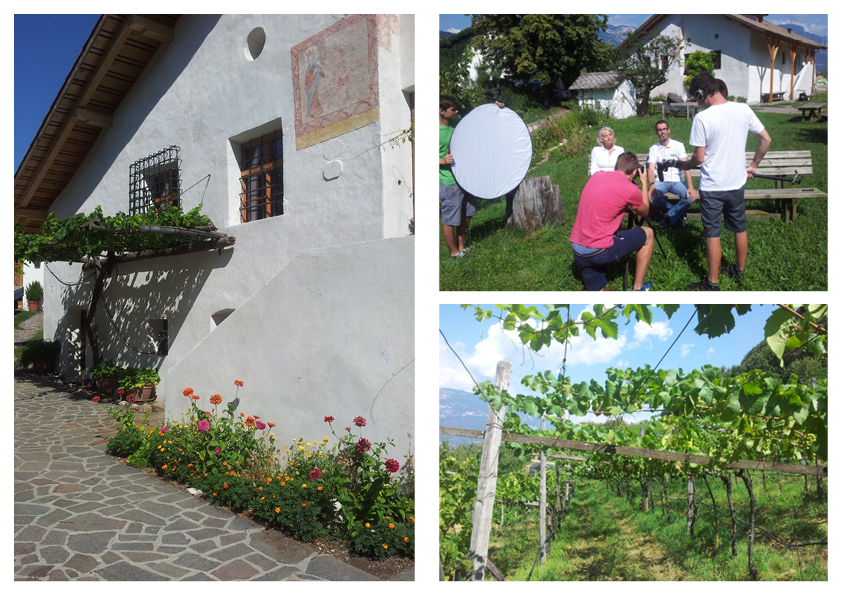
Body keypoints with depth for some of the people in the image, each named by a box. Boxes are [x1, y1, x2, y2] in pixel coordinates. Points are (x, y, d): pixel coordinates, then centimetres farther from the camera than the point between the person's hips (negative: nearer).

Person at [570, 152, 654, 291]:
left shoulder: (596, 175, 7)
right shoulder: (630, 190, -9)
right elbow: (644, 212, 15)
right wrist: (644, 182, 23)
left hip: (577, 250, 6)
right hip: (599, 251, -6)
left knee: (598, 290, 21)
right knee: (648, 234, 17)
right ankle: (638, 289, 23)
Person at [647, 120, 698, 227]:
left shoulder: (678, 145, 6)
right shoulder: (653, 148, 10)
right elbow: (651, 168, -3)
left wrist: (690, 187, -21)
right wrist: (652, 185, -26)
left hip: (676, 180, 0)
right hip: (660, 181, 0)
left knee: (690, 196, -31)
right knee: (651, 197, -34)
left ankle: (670, 217, -9)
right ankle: (678, 214, -9)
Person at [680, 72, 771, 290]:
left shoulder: (702, 118, -17)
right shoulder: (743, 110, -2)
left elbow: (699, 157, -14)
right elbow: (766, 140, 5)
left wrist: (685, 165, 6)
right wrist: (753, 165, 17)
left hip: (712, 187, -5)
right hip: (737, 182, 6)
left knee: (713, 234, 3)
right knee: (740, 228, 19)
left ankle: (712, 282, 11)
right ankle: (740, 270, 36)